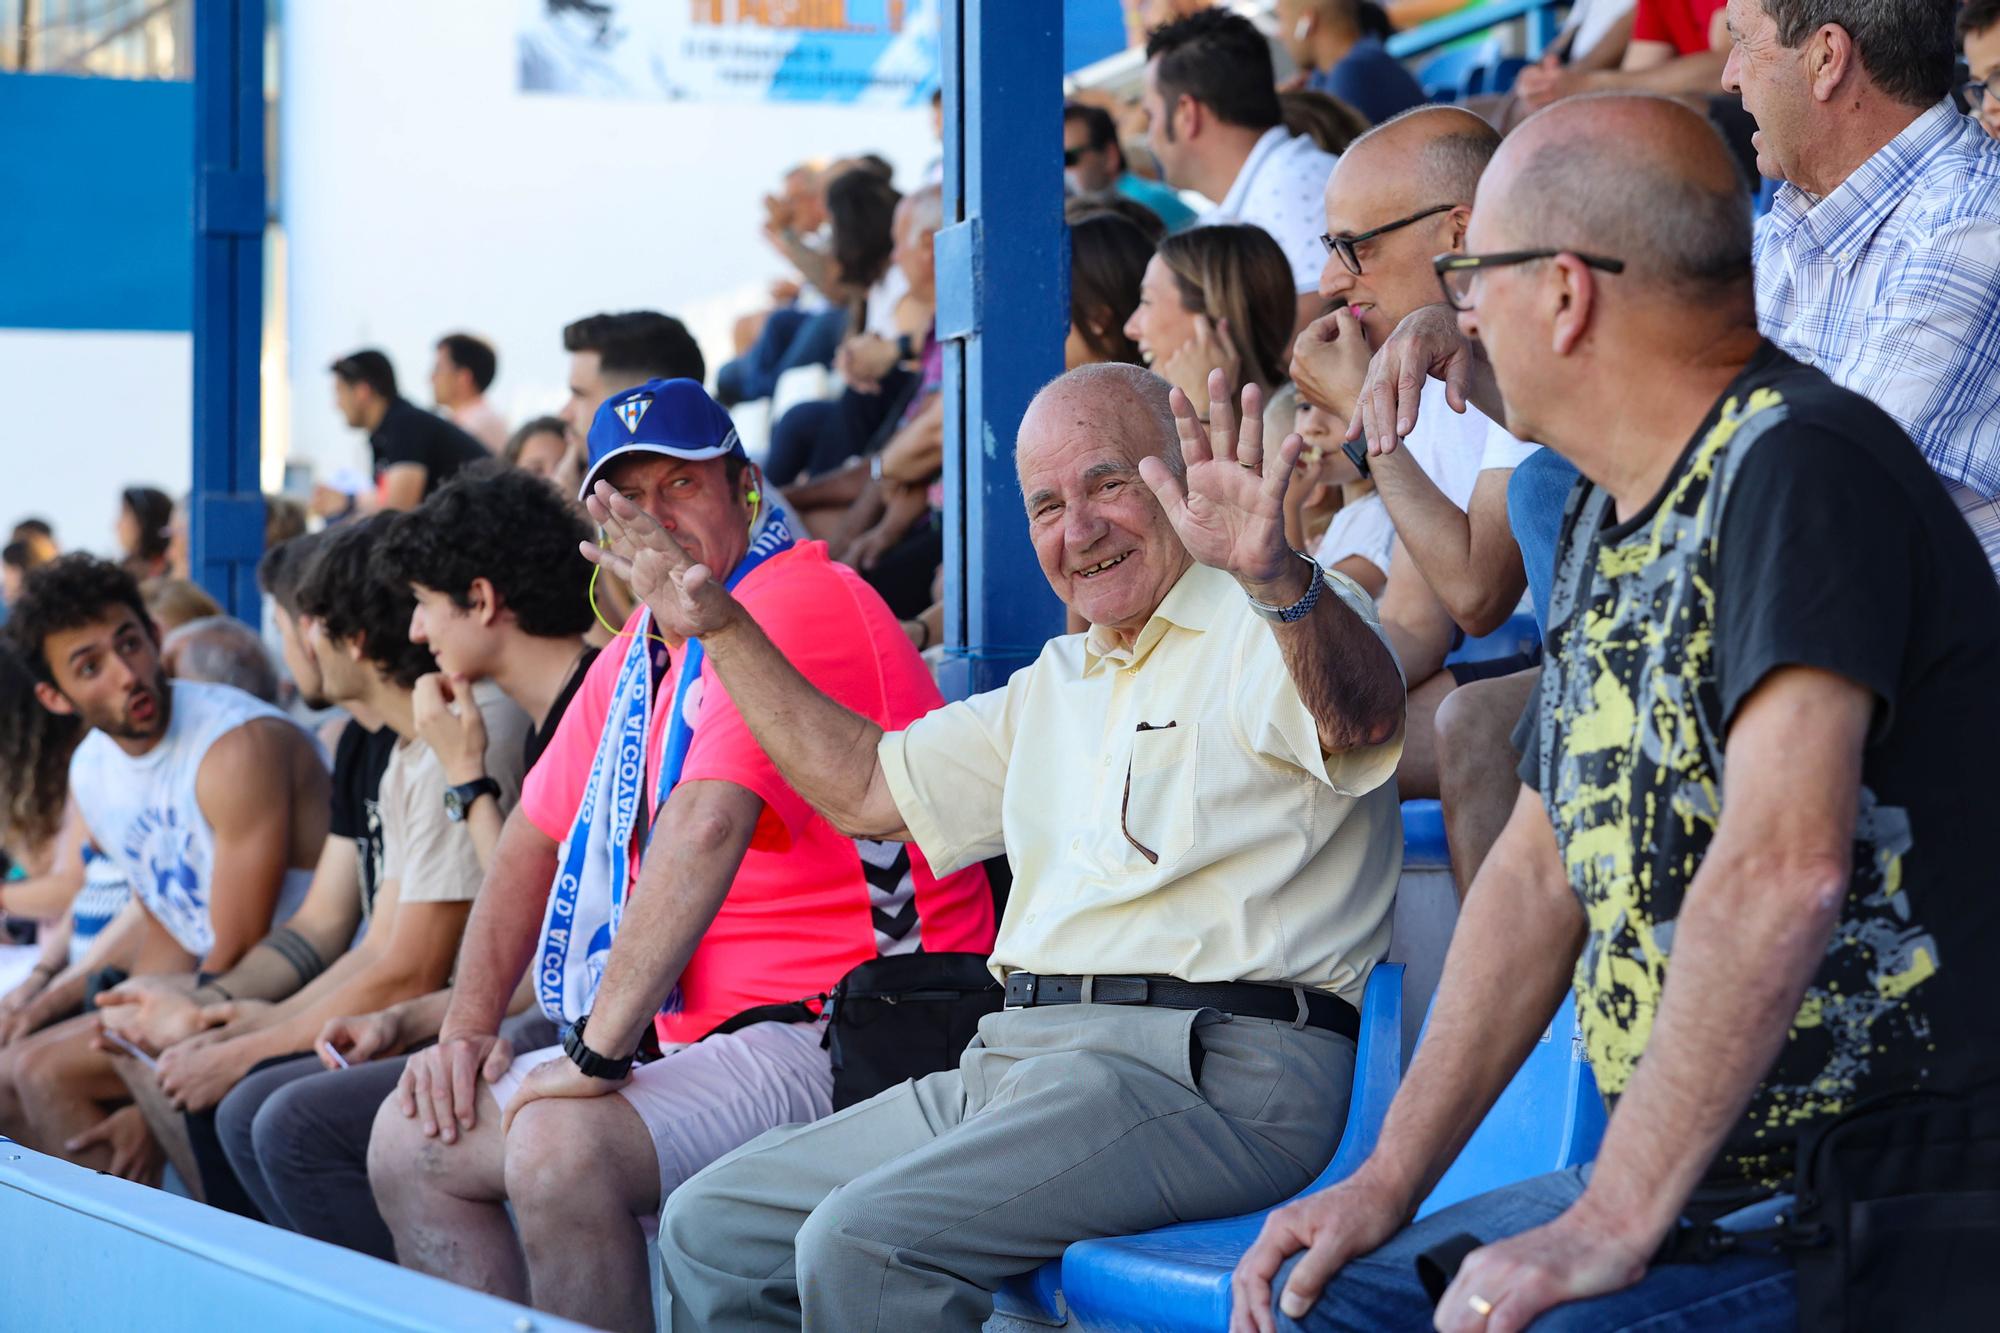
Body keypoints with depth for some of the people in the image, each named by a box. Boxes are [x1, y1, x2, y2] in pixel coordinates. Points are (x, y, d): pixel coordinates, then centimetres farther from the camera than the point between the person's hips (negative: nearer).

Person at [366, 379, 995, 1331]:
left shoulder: (796, 604, -16)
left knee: (559, 1148, -31)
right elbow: (537, 840, 22)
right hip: (697, 1031, 10)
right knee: (412, 1139, 6)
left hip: (837, 1033, -10)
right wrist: (467, 1027, 8)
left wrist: (597, 1052, -26)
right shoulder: (640, 651, 16)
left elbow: (707, 827, -27)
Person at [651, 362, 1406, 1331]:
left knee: (863, 1240, -27)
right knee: (712, 1228, 3)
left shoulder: (1273, 627, -2)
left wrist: (1276, 575, -47)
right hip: (1016, 1060, 9)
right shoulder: (1060, 683, 25)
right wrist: (718, 627, 27)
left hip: (1207, 1068, -9)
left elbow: (1361, 716, -26)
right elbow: (867, 787, 34)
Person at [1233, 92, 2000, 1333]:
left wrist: (1612, 1224, -26)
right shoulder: (1609, 511, 13)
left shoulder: (1798, 467, -18)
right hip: (1691, 1178, 9)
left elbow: (1784, 871, -28)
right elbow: (1541, 870, 18)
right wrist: (1389, 1182, 11)